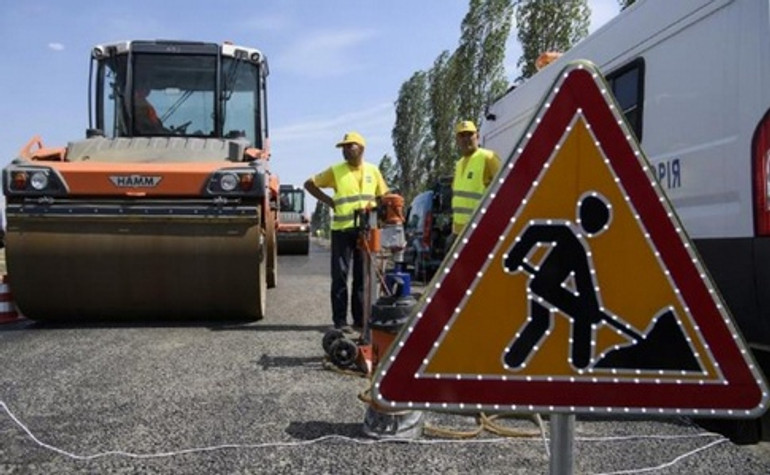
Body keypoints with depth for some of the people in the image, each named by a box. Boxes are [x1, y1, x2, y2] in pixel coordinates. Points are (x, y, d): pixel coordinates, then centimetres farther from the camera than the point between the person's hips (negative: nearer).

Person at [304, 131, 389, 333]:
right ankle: (340, 321, 3)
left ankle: (360, 319, 15)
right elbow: (310, 184, 7)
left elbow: (383, 197, 17)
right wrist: (329, 201, -1)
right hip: (342, 229, -2)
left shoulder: (373, 171, 9)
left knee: (363, 276, 7)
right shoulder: (335, 171, 2)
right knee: (340, 275, -2)